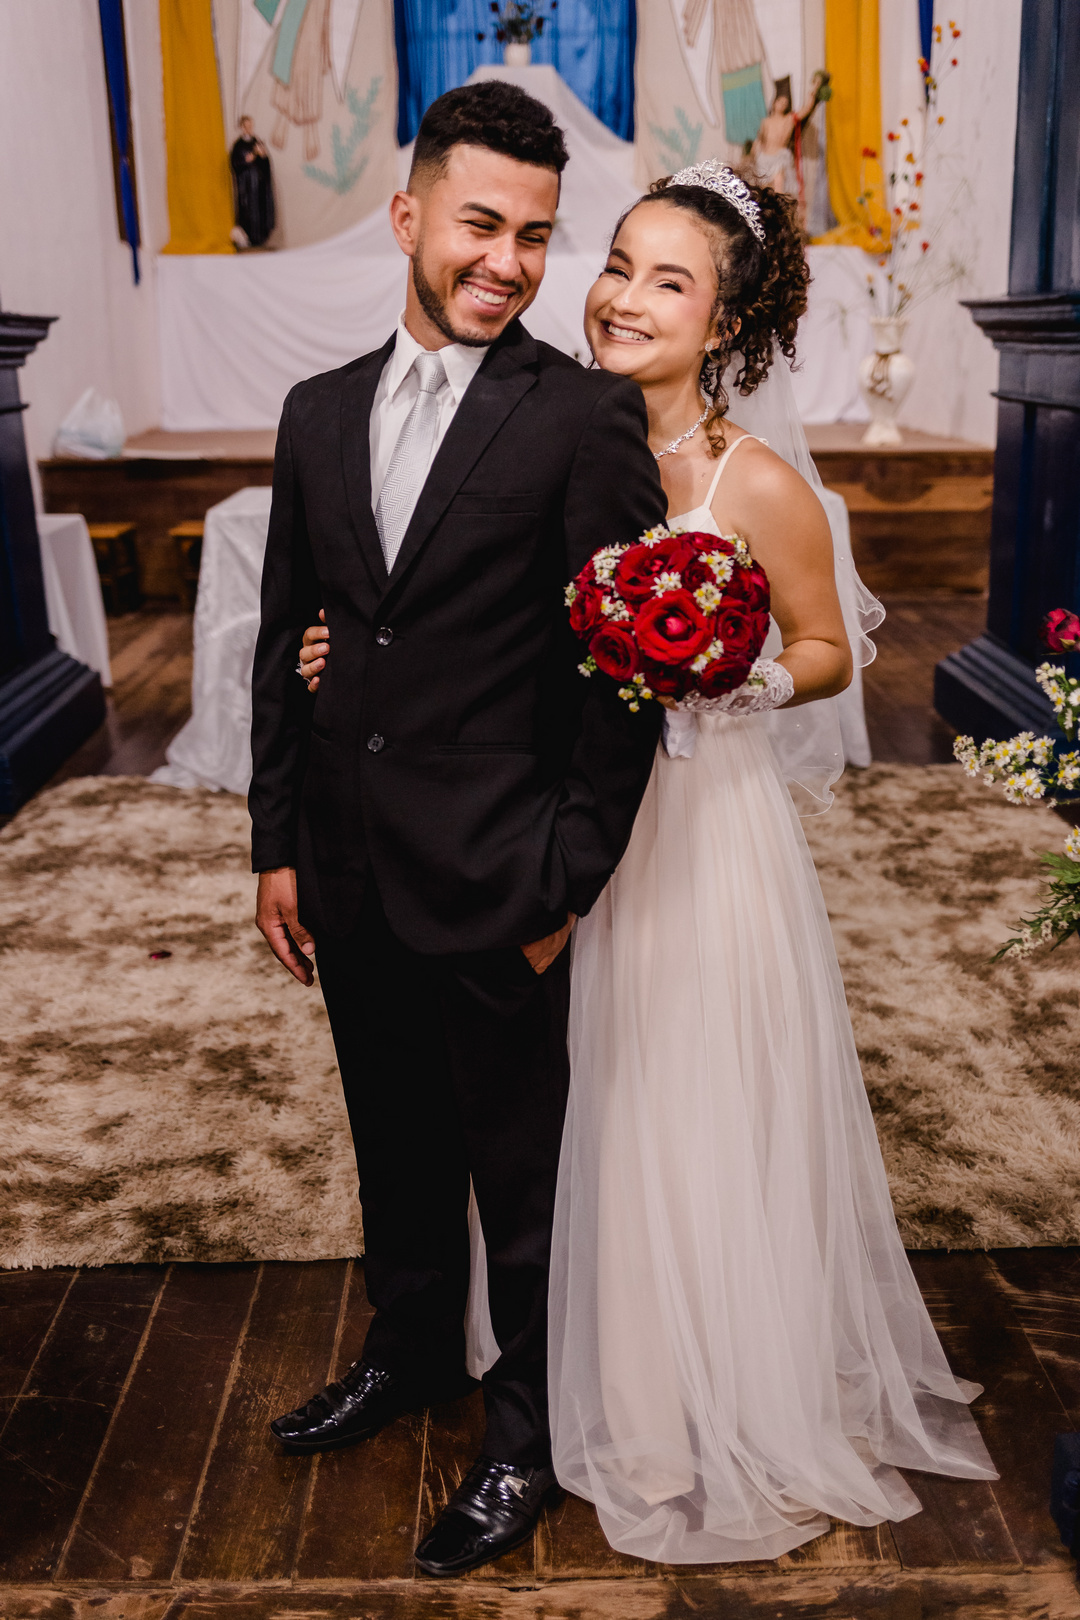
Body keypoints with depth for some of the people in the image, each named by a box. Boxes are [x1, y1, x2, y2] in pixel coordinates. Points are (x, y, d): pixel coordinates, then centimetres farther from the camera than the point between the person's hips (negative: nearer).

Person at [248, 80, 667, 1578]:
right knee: (396, 1148, 23)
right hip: (349, 881, 5)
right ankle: (411, 1352, 47)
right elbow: (284, 643, 10)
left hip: (495, 889, -5)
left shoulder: (588, 418, -9)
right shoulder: (320, 413, 7)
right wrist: (279, 847, 8)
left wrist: (570, 881, -11)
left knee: (522, 1175, 12)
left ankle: (526, 1428, 34)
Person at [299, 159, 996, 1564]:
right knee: (590, 1120, 17)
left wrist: (743, 680, -22)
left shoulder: (759, 484, -13)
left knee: (707, 1131, 9)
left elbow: (828, 651, -1)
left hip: (705, 830, -5)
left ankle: (742, 1407, 35)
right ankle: (616, 1384, 42)